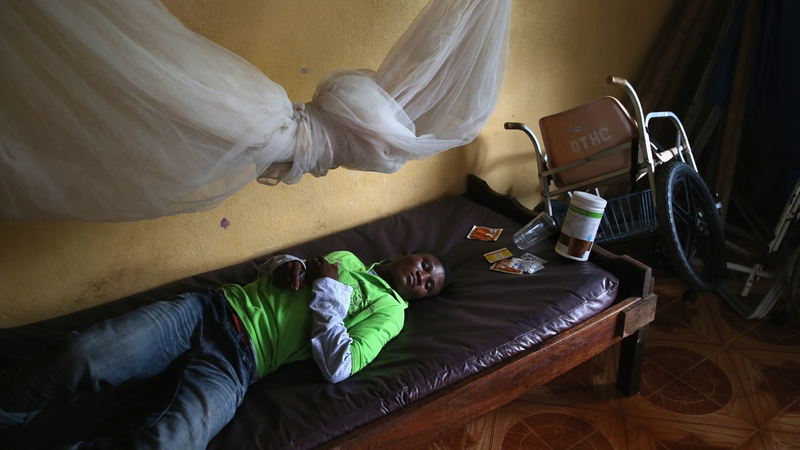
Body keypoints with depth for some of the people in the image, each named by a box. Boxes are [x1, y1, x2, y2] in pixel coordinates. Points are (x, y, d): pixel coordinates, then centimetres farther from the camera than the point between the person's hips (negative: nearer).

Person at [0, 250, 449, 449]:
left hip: (237, 361, -4)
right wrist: (288, 264, 7)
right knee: (79, 356, -19)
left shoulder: (389, 310, 9)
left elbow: (337, 366, -7)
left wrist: (328, 288, -5)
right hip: (211, 306, 5)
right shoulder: (346, 258, 25)